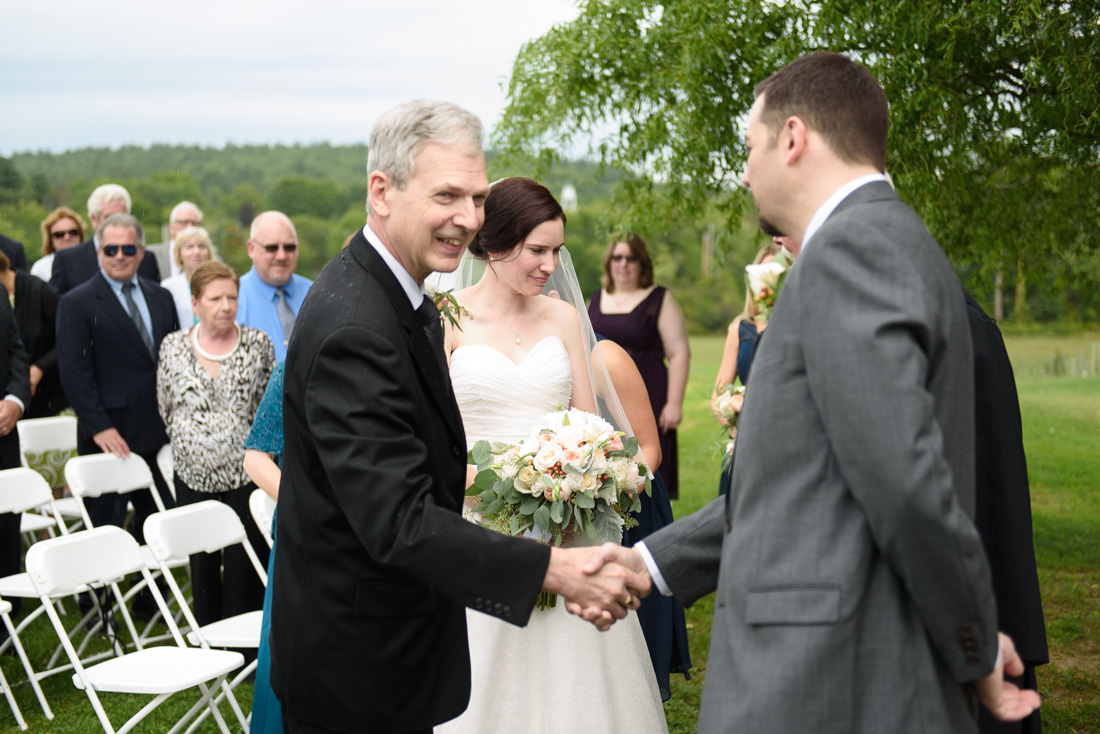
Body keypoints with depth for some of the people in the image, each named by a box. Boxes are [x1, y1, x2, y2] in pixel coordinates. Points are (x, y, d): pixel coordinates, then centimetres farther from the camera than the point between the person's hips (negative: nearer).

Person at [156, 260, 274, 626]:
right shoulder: (173, 347, 2)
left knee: (245, 567, -2)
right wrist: (191, 441, 10)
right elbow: (166, 408, 12)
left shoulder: (258, 344, -1)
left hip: (245, 472, -2)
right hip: (194, 475, 2)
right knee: (202, 566, 11)